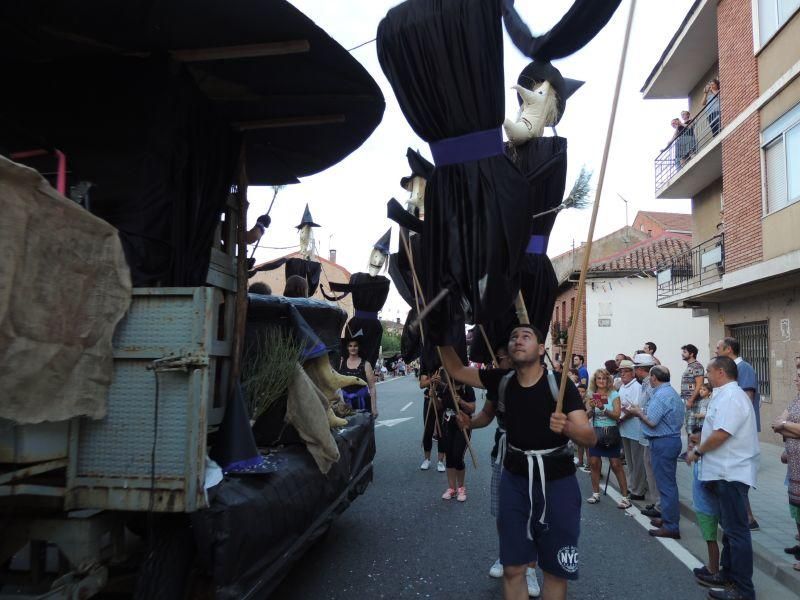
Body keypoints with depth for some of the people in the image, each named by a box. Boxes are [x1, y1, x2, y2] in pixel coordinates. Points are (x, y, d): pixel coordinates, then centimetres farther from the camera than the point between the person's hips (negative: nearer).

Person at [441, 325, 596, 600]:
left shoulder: (559, 383, -16)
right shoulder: (502, 381, -5)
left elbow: (590, 437, -20)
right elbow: (456, 369, 4)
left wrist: (567, 426, -39)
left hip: (558, 482, -2)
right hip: (515, 479, 3)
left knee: (556, 570, 11)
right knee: (513, 568, 7)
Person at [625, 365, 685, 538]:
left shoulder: (660, 395, -18)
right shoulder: (673, 393, 14)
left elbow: (651, 421, -21)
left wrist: (639, 412, -4)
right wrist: (642, 411, 13)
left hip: (662, 443, -10)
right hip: (673, 439, 10)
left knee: (666, 484, -4)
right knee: (669, 483, 17)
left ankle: (671, 526, 1)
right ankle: (669, 518, 27)